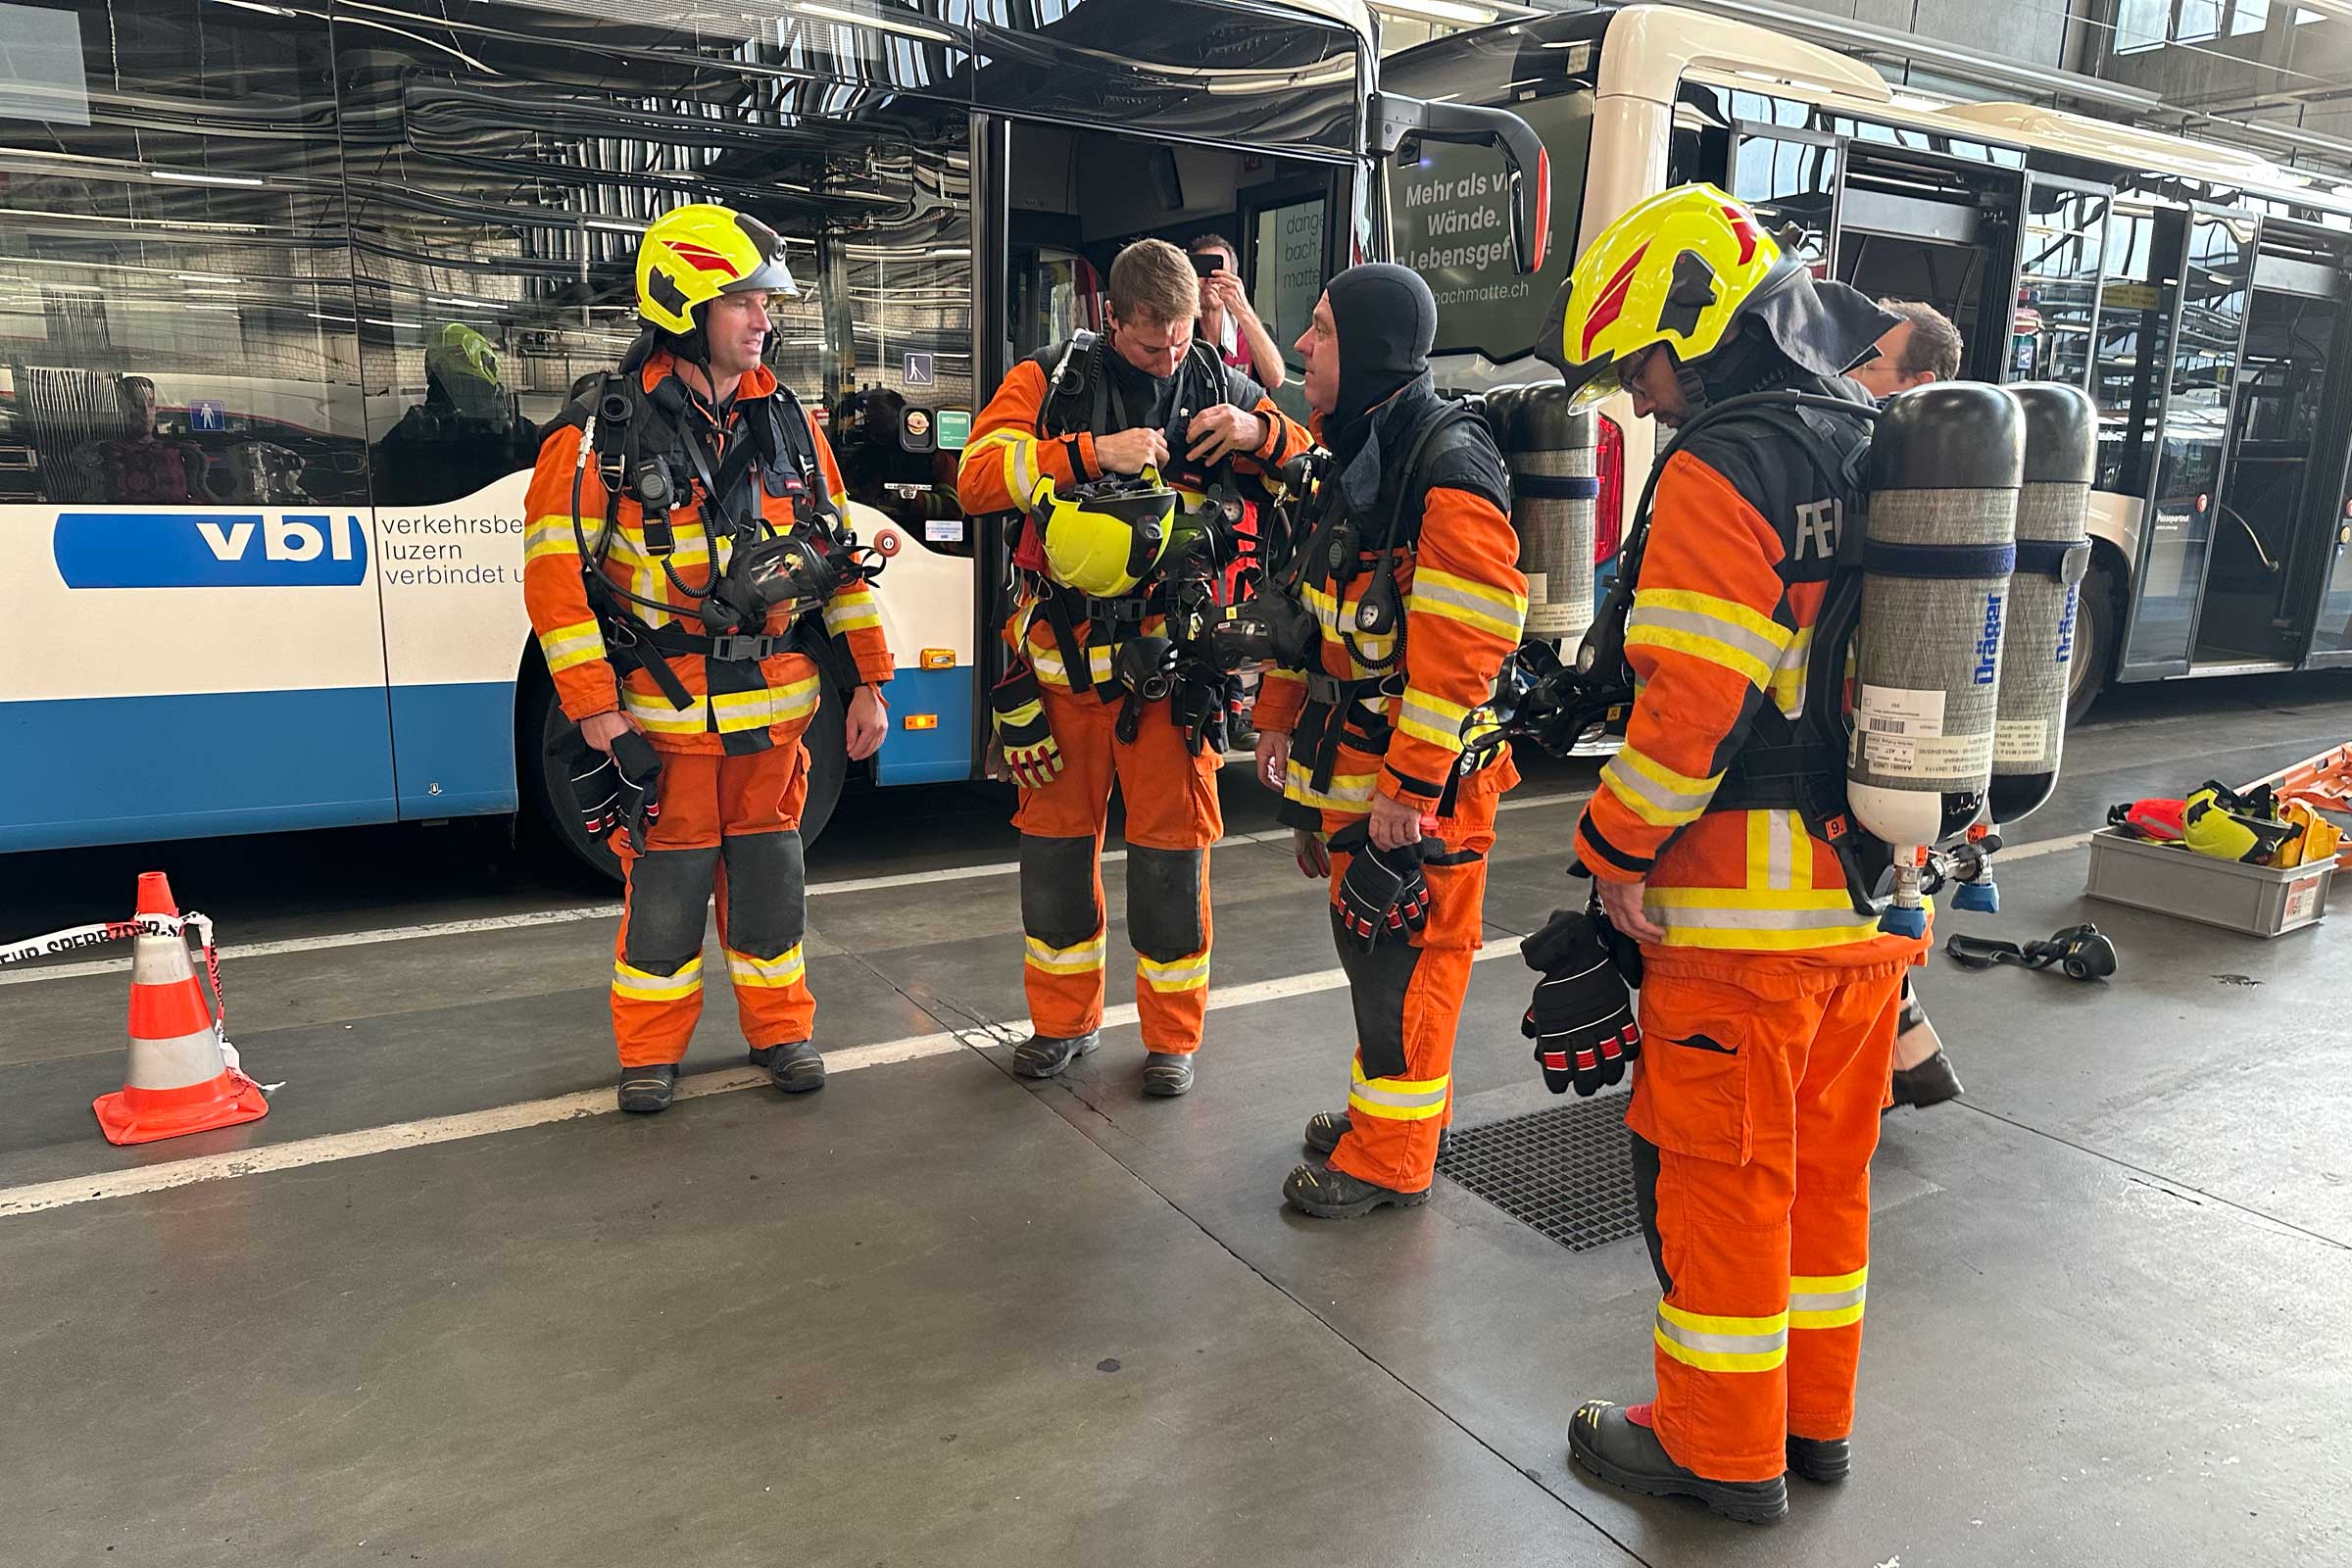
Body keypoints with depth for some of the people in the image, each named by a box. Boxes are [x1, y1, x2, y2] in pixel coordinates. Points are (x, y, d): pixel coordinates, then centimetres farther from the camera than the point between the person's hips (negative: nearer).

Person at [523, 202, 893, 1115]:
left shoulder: (789, 424, 8)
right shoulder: (604, 433, -6)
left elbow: (837, 553, 11)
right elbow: (555, 571, -8)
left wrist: (866, 680, 7)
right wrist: (594, 707, -13)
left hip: (774, 705, 4)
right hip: (662, 709, -3)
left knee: (767, 872, 12)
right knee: (665, 881, 5)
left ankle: (780, 1029, 29)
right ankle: (650, 1051, 23)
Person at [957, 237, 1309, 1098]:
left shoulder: (1219, 387, 5)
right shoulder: (1050, 380, 0)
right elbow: (977, 475, -13)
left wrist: (1261, 434, -12)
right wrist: (1090, 452, -23)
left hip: (1169, 661, 0)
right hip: (1061, 660, 1)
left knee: (1171, 848, 3)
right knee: (1054, 838, 10)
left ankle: (1172, 1035, 20)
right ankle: (1063, 1019, 28)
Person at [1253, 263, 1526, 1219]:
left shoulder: (1449, 468, -20)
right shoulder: (1353, 452, 12)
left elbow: (1463, 647, -25)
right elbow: (1312, 598, 20)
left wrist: (1408, 786, -24)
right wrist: (1280, 717, 19)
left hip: (1422, 775, -9)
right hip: (1351, 756, 9)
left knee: (1406, 961, 2)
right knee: (1368, 945, 19)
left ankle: (1392, 1159, 16)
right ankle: (1391, 1106, 37)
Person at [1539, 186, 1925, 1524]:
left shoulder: (1724, 470, -17)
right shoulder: (1880, 449, 10)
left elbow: (1690, 703, -23)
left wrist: (1618, 849, -9)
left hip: (1749, 906, -8)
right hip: (1883, 891, 9)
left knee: (1714, 1168, 7)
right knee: (1828, 1160, 19)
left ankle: (1723, 1449, 22)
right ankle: (1818, 1416, 35)